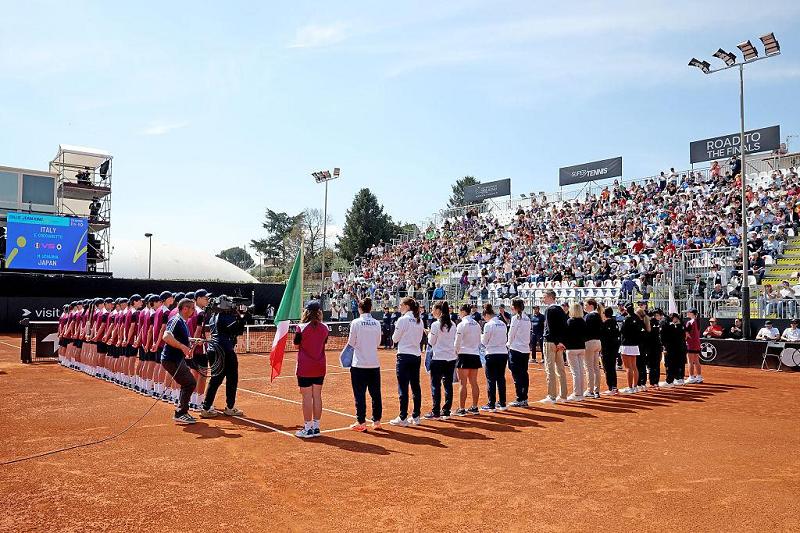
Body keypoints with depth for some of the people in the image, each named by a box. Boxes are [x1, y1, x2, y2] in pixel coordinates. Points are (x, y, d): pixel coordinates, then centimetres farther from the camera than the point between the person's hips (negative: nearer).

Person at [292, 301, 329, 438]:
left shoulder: (301, 327, -12)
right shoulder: (324, 328, -1)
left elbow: (296, 345, 0)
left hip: (305, 367, -4)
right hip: (320, 367, 4)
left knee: (307, 397, 1)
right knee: (317, 396, 10)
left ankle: (308, 428, 6)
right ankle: (316, 427, 17)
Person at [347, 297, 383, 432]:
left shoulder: (356, 323, -9)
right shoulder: (377, 323, 2)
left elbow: (351, 343, -5)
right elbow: (378, 343, 9)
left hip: (359, 364, -4)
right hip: (374, 364, 4)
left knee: (359, 394, 3)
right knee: (376, 394, 11)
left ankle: (361, 422, 6)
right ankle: (377, 421, 18)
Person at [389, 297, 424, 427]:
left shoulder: (403, 320, -11)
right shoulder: (419, 320, 8)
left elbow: (395, 339, -4)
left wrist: (396, 328, 13)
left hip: (405, 356, -7)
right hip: (416, 356, 7)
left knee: (403, 388, -2)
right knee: (415, 387, 10)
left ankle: (403, 418, 1)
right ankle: (415, 417, 15)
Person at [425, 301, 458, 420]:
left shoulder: (436, 324, -11)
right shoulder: (452, 324, 7)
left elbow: (432, 342, -4)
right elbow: (454, 341, 13)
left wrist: (429, 334, 14)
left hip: (438, 358, -6)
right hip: (451, 358, 6)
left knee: (435, 385, 1)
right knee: (448, 384, 9)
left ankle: (436, 412, 3)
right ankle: (446, 411, 13)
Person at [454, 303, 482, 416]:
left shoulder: (462, 324, -10)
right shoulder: (476, 324, 10)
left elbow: (458, 342, -10)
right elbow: (479, 341, 14)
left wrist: (455, 352, 3)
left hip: (465, 355, -7)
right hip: (475, 355, 7)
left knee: (463, 383, -3)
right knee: (474, 383, 11)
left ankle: (461, 409, -1)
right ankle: (474, 407, 16)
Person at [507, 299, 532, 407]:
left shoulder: (516, 318, -11)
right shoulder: (527, 318, 10)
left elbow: (511, 334, -7)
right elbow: (528, 335, 13)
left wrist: (509, 345, 9)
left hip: (516, 349, -7)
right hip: (526, 349, 7)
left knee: (517, 375, -2)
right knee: (524, 374, 9)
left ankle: (520, 400, 0)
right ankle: (524, 399, 13)